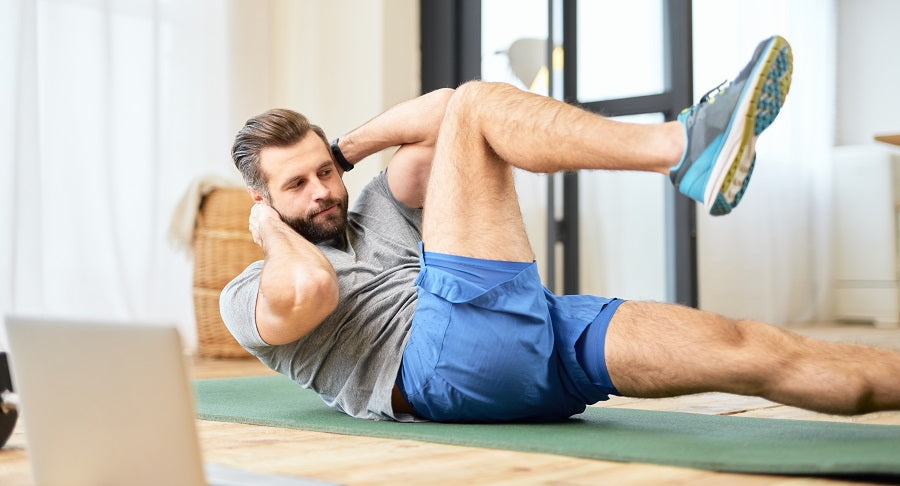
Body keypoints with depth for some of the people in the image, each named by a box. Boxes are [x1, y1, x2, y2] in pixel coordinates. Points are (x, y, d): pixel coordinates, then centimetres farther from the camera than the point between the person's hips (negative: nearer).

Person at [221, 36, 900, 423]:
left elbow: (435, 111, 19)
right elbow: (310, 290, -14)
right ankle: (682, 147, -23)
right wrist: (272, 228, 6)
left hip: (535, 341, 7)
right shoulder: (250, 296, 14)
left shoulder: (374, 214, 32)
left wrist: (339, 152, 20)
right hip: (448, 358, -7)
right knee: (479, 105, -10)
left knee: (749, 349, -12)